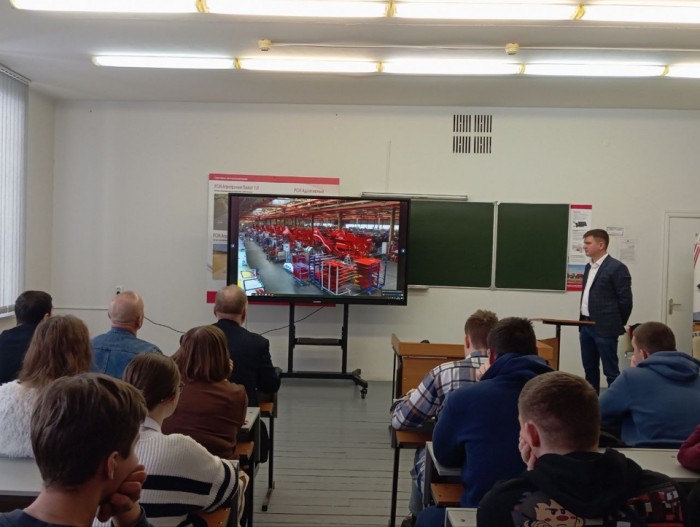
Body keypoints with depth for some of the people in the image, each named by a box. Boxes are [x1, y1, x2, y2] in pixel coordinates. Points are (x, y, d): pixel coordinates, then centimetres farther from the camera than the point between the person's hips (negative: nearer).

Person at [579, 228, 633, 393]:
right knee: (589, 369, 15)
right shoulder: (589, 267, 14)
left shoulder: (617, 268, -12)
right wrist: (582, 324, 16)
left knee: (611, 371, -2)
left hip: (604, 328, -8)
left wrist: (617, 325, -2)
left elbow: (625, 300, -10)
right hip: (586, 326, 8)